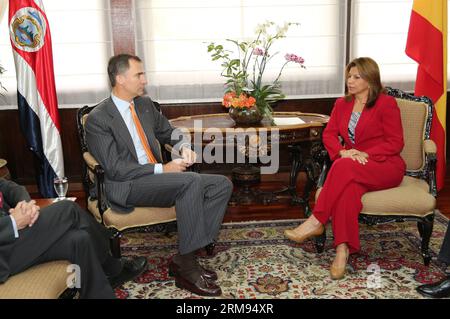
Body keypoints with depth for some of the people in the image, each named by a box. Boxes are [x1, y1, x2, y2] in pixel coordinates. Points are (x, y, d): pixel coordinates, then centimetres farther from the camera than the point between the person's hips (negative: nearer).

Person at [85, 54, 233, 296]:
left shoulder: (145, 104, 13)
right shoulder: (98, 119, -8)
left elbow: (167, 131, 27)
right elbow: (115, 169, -16)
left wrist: (183, 146, 3)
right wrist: (163, 169, -18)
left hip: (158, 177, 8)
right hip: (126, 187, -7)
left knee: (222, 184, -9)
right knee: (191, 181, -31)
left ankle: (184, 258, -11)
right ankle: (185, 265, -21)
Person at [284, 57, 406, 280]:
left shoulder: (386, 103, -1)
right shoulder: (342, 104, 15)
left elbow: (395, 143, -5)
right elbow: (329, 134, 8)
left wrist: (365, 154, -19)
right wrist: (343, 151, -14)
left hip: (385, 166, -4)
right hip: (353, 169, 4)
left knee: (344, 168, -35)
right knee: (348, 186, -34)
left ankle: (316, 222, -30)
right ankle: (343, 249, -37)